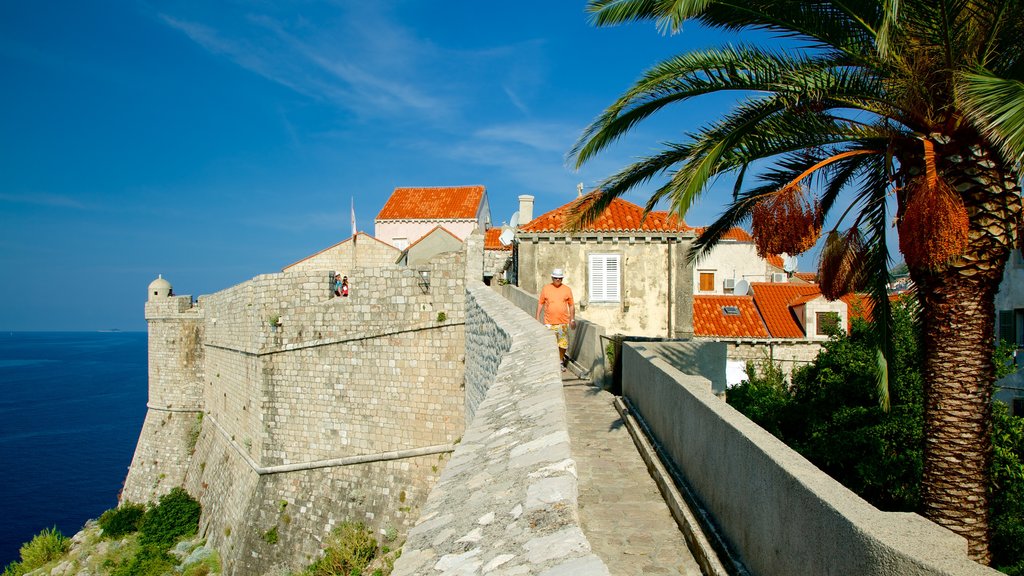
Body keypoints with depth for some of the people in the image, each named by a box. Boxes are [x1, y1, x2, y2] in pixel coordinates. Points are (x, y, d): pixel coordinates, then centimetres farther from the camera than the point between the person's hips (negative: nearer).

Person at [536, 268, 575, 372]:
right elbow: (540, 303, 6)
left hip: (563, 322, 1)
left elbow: (571, 305, 9)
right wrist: (537, 318, 2)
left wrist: (572, 319, 4)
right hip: (549, 322, -1)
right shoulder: (545, 289, 2)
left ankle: (561, 362, 24)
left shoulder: (567, 289, 5)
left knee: (563, 344, 6)